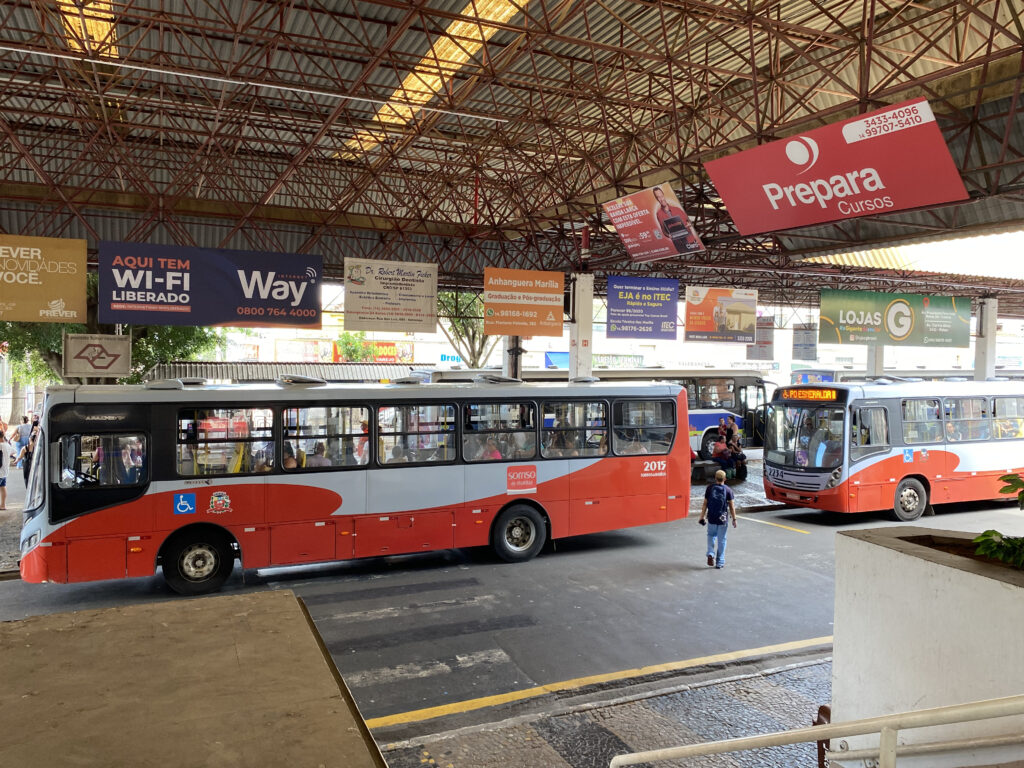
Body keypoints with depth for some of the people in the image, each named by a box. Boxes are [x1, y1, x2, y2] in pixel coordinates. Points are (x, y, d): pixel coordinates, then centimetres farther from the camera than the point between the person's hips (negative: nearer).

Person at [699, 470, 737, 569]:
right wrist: (734, 519, 4)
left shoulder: (710, 488, -4)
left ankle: (710, 554, 3)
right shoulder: (728, 490, -6)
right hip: (723, 519, -1)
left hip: (711, 518, 1)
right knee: (721, 540, 9)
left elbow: (705, 504, -1)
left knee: (711, 535, 22)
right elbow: (731, 506, -5)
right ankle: (720, 562, 14)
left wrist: (702, 517, 8)